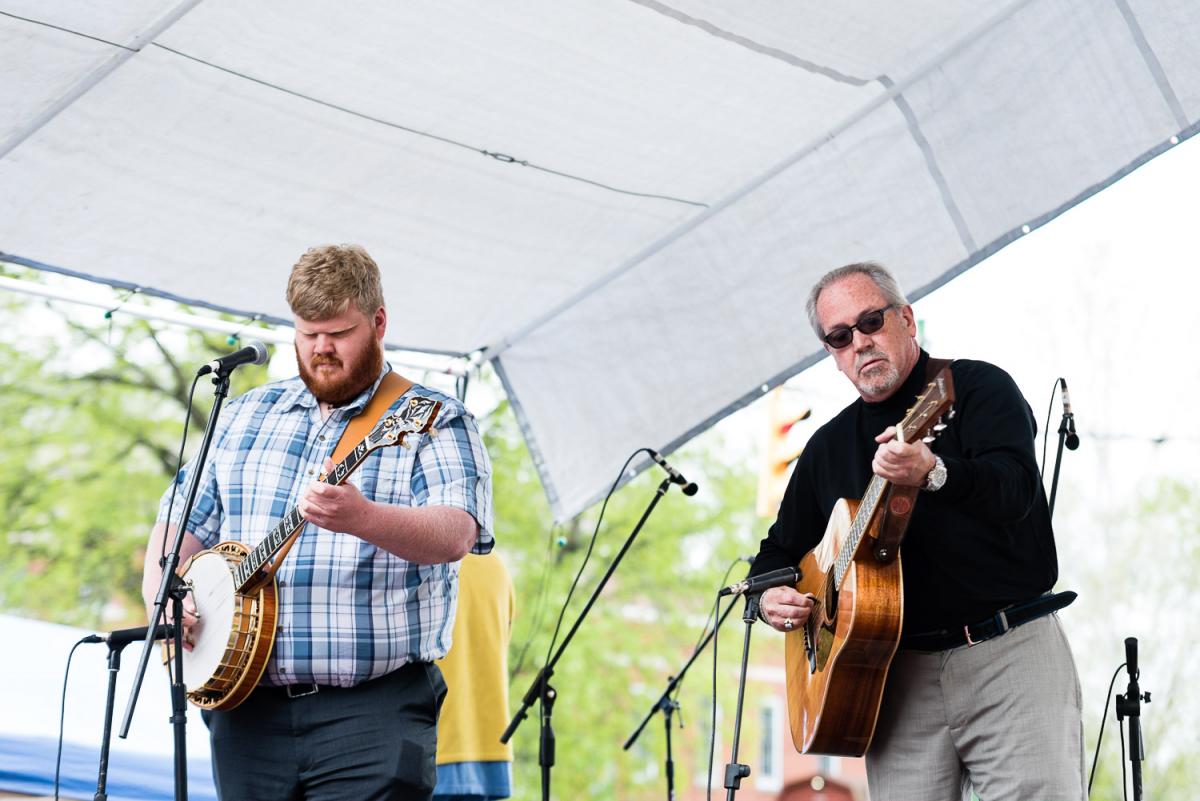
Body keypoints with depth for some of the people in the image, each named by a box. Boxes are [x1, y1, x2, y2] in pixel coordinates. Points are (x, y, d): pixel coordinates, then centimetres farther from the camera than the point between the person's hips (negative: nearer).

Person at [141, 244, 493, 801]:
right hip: (249, 705, 5)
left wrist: (363, 518, -37)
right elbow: (182, 520, 21)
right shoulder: (245, 416, 16)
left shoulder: (431, 420, -1)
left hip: (373, 707, -5)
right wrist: (160, 595, 0)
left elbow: (456, 535, -18)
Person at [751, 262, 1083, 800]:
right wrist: (770, 594, 4)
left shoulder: (977, 387, 1)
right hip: (900, 674, 4)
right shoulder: (828, 447, 18)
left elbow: (1016, 488, -18)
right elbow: (782, 548, 27)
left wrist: (934, 473, -38)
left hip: (1010, 654, -4)